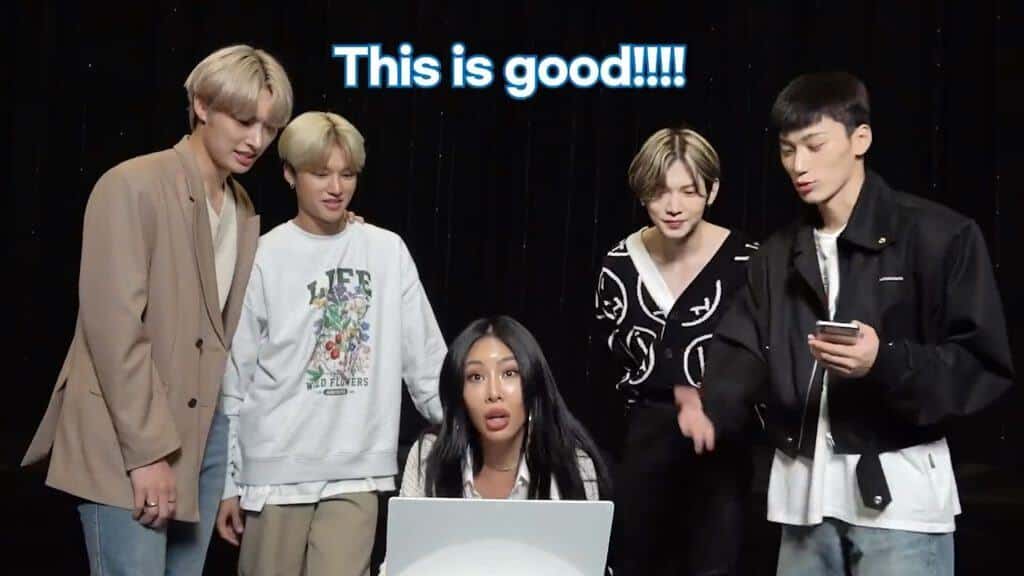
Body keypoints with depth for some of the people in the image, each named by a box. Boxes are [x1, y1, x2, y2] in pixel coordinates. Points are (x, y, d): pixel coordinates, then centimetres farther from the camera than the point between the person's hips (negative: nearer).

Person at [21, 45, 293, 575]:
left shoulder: (244, 211, 13)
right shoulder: (133, 186, -9)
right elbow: (113, 326, -15)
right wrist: (147, 448, -18)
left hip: (202, 433, 7)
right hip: (124, 439, -6)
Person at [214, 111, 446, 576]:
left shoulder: (388, 251, 5)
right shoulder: (264, 259, -1)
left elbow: (426, 361, 10)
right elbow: (233, 380, 3)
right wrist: (228, 481, 3)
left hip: (358, 468, 1)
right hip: (277, 467, -1)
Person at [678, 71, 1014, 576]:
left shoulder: (938, 235, -4)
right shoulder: (780, 253, 15)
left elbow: (985, 367, -8)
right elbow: (743, 350, 6)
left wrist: (887, 362, -24)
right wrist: (710, 407, -15)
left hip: (897, 493, -5)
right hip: (804, 492, 5)